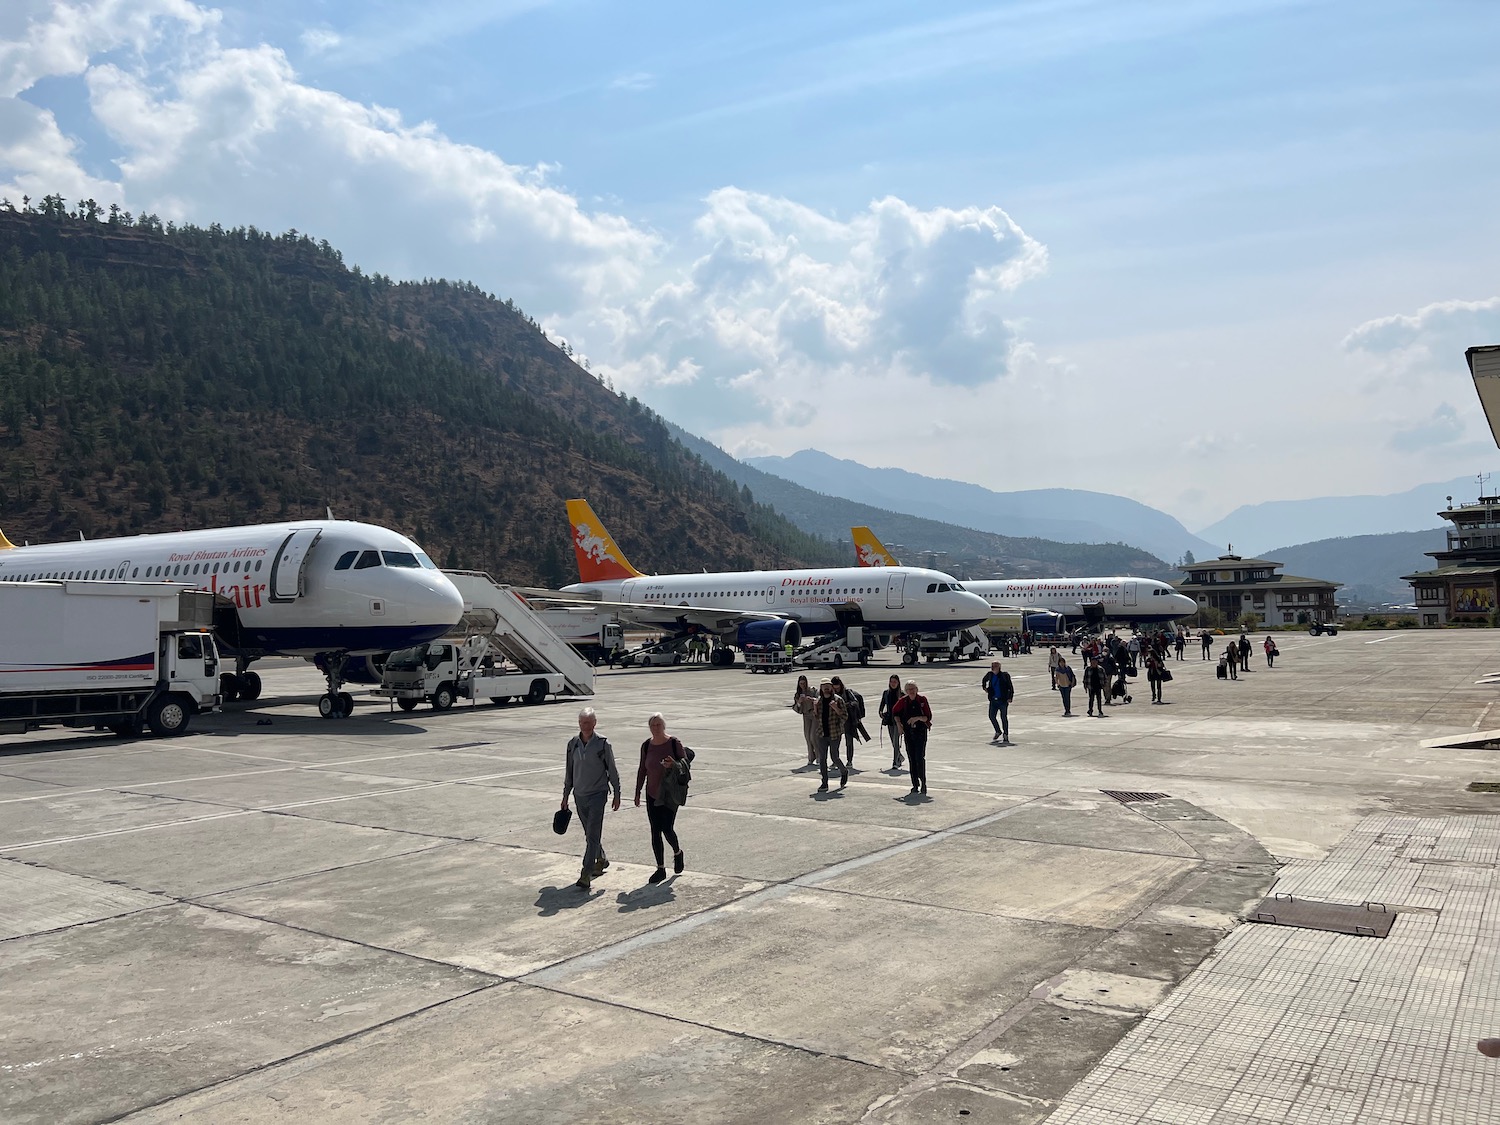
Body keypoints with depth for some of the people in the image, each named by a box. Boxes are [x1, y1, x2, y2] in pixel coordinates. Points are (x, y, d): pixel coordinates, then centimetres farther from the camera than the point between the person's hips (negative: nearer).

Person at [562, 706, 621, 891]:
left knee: (592, 835, -9)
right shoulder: (573, 743, 3)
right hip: (579, 795, 5)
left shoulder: (602, 743, -9)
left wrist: (617, 794, -1)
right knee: (590, 833, 17)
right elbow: (569, 771, 12)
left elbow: (612, 770, -2)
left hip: (597, 794, -5)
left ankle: (586, 874, -9)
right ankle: (601, 859, 40)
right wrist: (565, 796, 14)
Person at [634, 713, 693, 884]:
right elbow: (642, 770, 11)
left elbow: (686, 763, -3)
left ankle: (677, 853, 23)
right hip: (652, 794, 4)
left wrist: (674, 765, -24)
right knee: (655, 832, 3)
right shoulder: (646, 746, 3)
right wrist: (638, 792, 10)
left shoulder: (674, 744, -8)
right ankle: (660, 869, 13)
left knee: (667, 829, -9)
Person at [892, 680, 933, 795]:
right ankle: (915, 785, 12)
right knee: (911, 759, 5)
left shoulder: (922, 699, -8)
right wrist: (898, 723, 6)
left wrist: (918, 718, -22)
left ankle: (923, 784, -5)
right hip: (908, 732, 3)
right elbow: (894, 711, 18)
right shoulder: (903, 701, 0)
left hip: (921, 732, -3)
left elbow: (929, 717, -7)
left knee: (920, 758, -12)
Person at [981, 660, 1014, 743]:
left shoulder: (1004, 675, -8)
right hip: (993, 700, 5)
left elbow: (1010, 687, -5)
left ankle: (1005, 735, 10)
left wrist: (1010, 698, -13)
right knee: (991, 716, 4)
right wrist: (984, 687, 11)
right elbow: (984, 680, 28)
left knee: (1003, 717, -2)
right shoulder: (990, 675, 5)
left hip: (1003, 700, -5)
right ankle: (998, 732, 27)